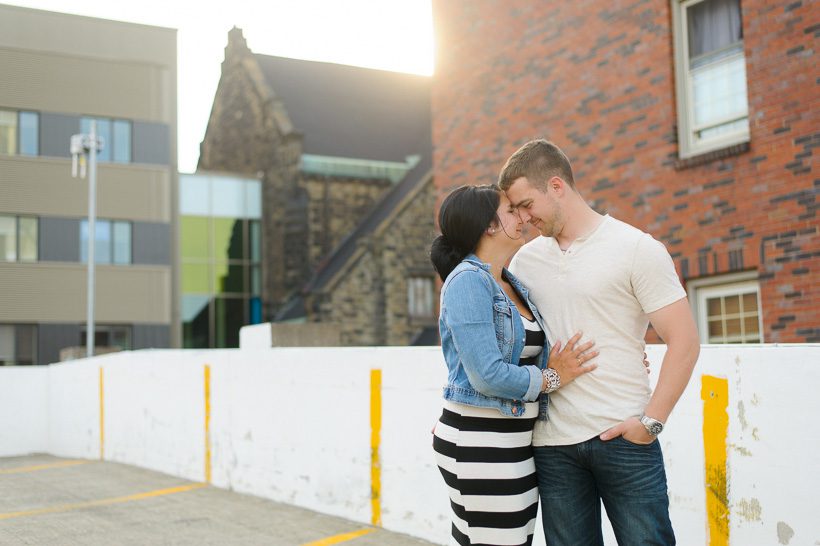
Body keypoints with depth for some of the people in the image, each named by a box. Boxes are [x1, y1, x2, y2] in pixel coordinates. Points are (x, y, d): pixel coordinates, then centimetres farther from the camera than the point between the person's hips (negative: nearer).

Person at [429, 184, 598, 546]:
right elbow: (488, 375, -20)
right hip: (479, 445, -9)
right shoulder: (468, 280, -13)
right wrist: (552, 379, -6)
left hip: (516, 444, 9)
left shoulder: (514, 285, 14)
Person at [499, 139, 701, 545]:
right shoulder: (525, 260, 11)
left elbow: (684, 340, -6)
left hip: (622, 435, -4)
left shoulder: (636, 248, -3)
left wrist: (651, 421, -12)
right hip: (552, 443, 4)